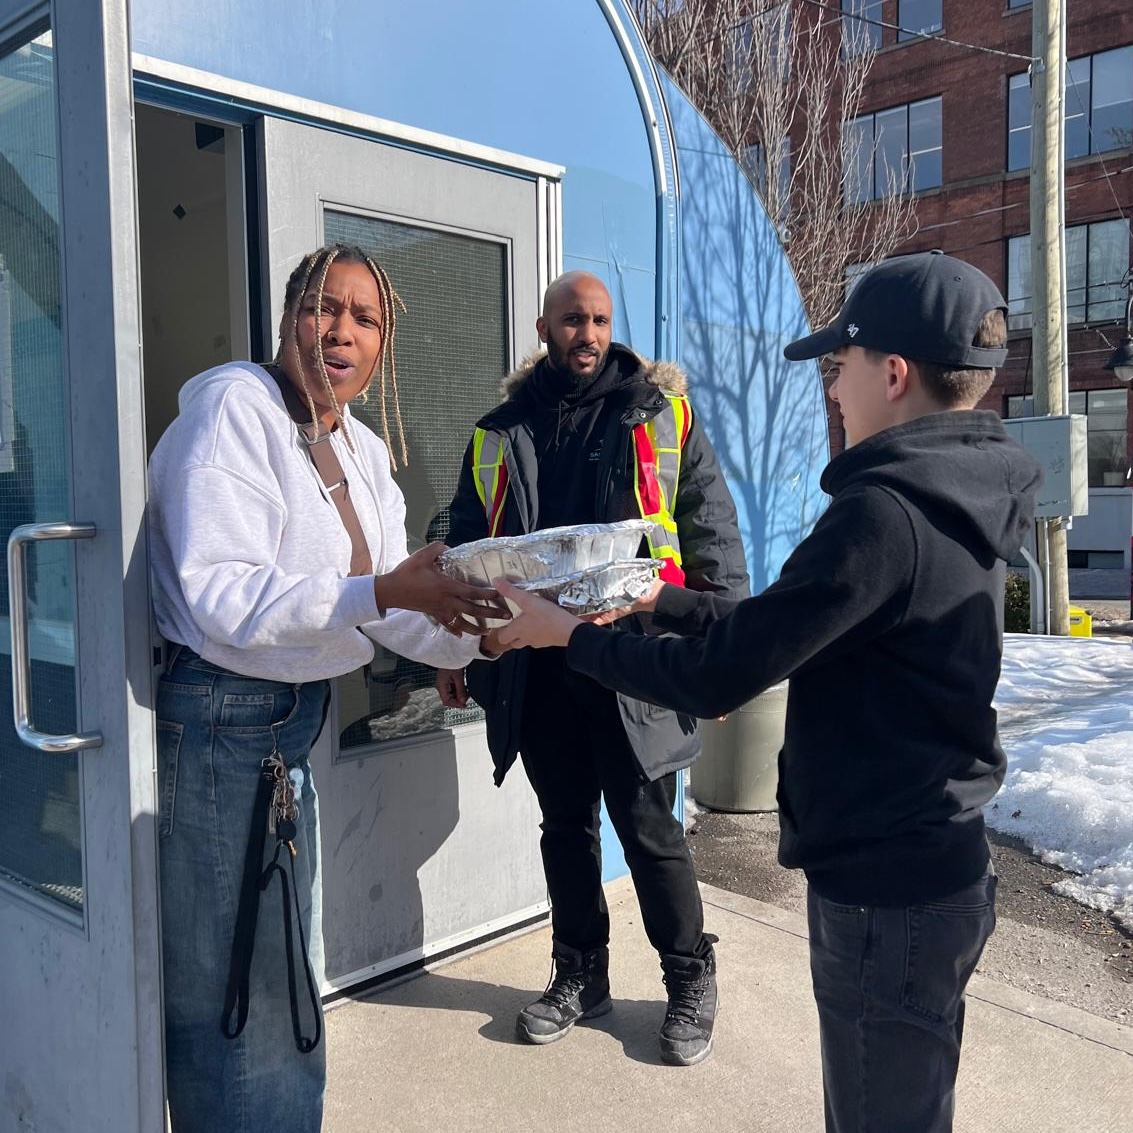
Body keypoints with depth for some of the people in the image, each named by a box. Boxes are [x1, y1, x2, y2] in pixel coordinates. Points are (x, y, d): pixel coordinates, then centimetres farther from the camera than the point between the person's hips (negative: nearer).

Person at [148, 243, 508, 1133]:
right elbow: (219, 598, -25)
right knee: (229, 988, 3)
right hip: (214, 720, -8)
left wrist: (488, 628, -11)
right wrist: (384, 592, -32)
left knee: (285, 978, 20)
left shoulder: (364, 453, 9)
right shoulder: (233, 407, -14)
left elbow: (395, 612, 6)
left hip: (296, 724, 8)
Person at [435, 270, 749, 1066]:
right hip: (534, 665, 4)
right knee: (565, 825, 14)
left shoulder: (663, 415, 3)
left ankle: (691, 981, 22)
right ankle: (580, 974, 31)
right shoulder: (501, 432, 11)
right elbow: (467, 546, 16)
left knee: (649, 829, 2)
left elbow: (712, 533, 1)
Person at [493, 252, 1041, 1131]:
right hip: (936, 865, 10)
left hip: (883, 891, -10)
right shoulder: (956, 502, 6)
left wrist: (564, 631, -12)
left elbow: (719, 676, -24)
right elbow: (779, 629, 12)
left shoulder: (883, 512, -25)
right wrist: (664, 600, 12)